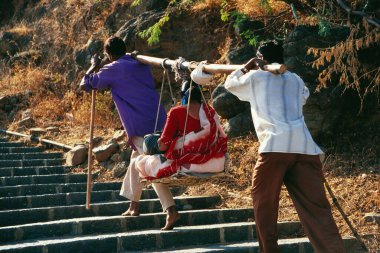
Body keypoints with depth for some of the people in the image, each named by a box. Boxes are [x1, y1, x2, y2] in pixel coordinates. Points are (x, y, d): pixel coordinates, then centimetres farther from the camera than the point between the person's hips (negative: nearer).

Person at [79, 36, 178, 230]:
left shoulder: (113, 70, -2)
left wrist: (93, 67, 21)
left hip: (141, 126, -7)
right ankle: (134, 206, 30)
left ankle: (171, 209, -19)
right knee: (136, 161, 22)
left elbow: (85, 84, 5)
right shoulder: (141, 64, 17)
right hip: (158, 120, 7)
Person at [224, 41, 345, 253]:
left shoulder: (256, 77, 15)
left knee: (263, 201, 14)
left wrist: (246, 68, 46)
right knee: (317, 208, -3)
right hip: (305, 147, 4)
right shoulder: (296, 80, 27)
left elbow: (230, 84, 33)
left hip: (276, 146, -4)